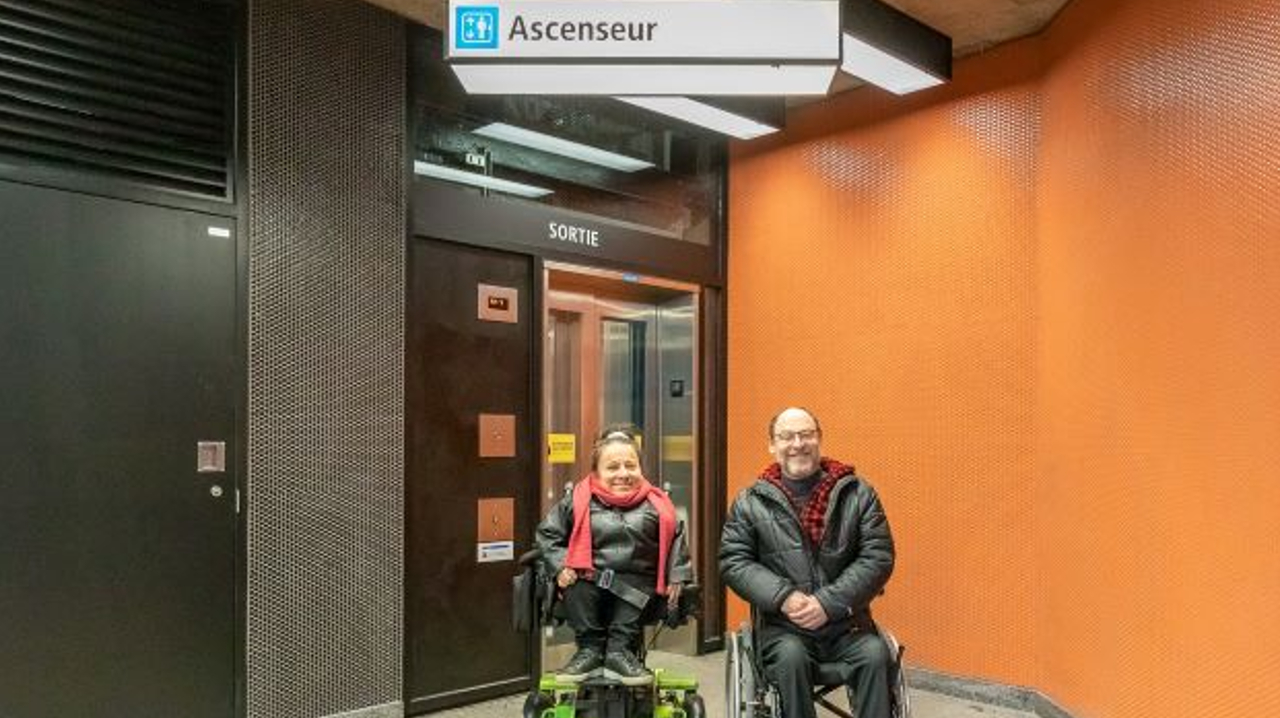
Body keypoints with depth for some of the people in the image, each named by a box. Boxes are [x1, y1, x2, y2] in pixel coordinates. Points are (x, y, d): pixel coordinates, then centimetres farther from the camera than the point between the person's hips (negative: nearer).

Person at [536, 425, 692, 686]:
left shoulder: (655, 503, 6)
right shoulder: (578, 501, 2)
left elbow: (676, 537, 13)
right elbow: (547, 533, 7)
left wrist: (676, 576, 2)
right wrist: (560, 566, -7)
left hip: (637, 585, 0)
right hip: (591, 581, 0)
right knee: (579, 587, -32)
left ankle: (620, 651, -15)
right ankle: (589, 648, -14)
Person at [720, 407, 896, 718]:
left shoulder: (858, 494, 5)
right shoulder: (750, 502, 5)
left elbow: (878, 557, -2)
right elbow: (733, 561, 0)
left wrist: (829, 603, -13)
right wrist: (783, 597, -15)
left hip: (846, 624, 1)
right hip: (783, 626, 0)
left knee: (876, 654, -26)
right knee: (790, 657, -30)